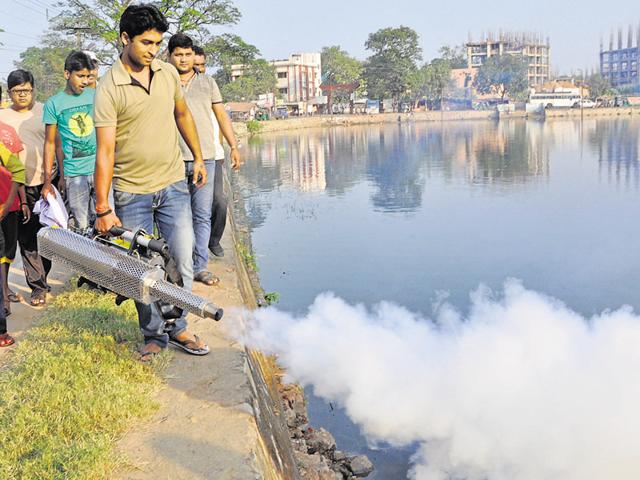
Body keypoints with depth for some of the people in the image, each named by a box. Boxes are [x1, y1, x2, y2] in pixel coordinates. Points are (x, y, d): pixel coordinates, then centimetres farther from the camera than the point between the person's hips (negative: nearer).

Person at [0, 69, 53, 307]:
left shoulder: (43, 111, 6)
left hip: (47, 181, 1)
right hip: (21, 186, -1)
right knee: (27, 237, -2)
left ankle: (42, 277, 26)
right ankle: (37, 286, 4)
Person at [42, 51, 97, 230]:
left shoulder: (96, 96, 5)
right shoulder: (54, 103, 2)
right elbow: (50, 143, 5)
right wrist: (47, 181, 0)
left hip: (100, 168, 1)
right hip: (74, 173, -1)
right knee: (82, 227, -1)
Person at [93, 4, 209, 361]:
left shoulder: (168, 73, 1)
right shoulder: (109, 88, -14)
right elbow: (105, 152, -16)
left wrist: (198, 158, 19)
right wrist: (103, 209, -18)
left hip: (173, 185, 4)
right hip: (132, 193, -4)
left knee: (183, 262, 6)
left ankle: (177, 328, 23)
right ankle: (155, 335, 22)